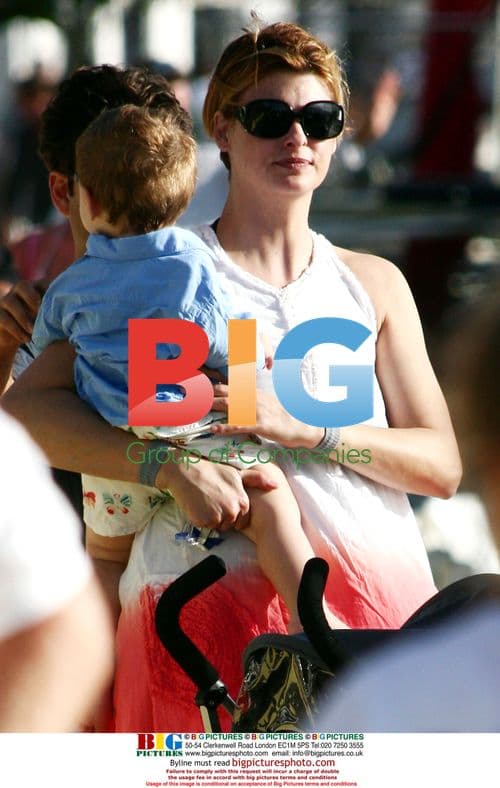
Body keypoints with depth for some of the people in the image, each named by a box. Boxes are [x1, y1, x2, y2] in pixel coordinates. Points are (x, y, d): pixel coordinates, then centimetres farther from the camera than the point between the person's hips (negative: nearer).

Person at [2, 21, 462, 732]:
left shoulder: (374, 284, 18)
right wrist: (173, 467, -16)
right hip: (215, 591, -3)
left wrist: (306, 427, -7)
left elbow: (442, 466, 9)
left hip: (378, 598, 3)